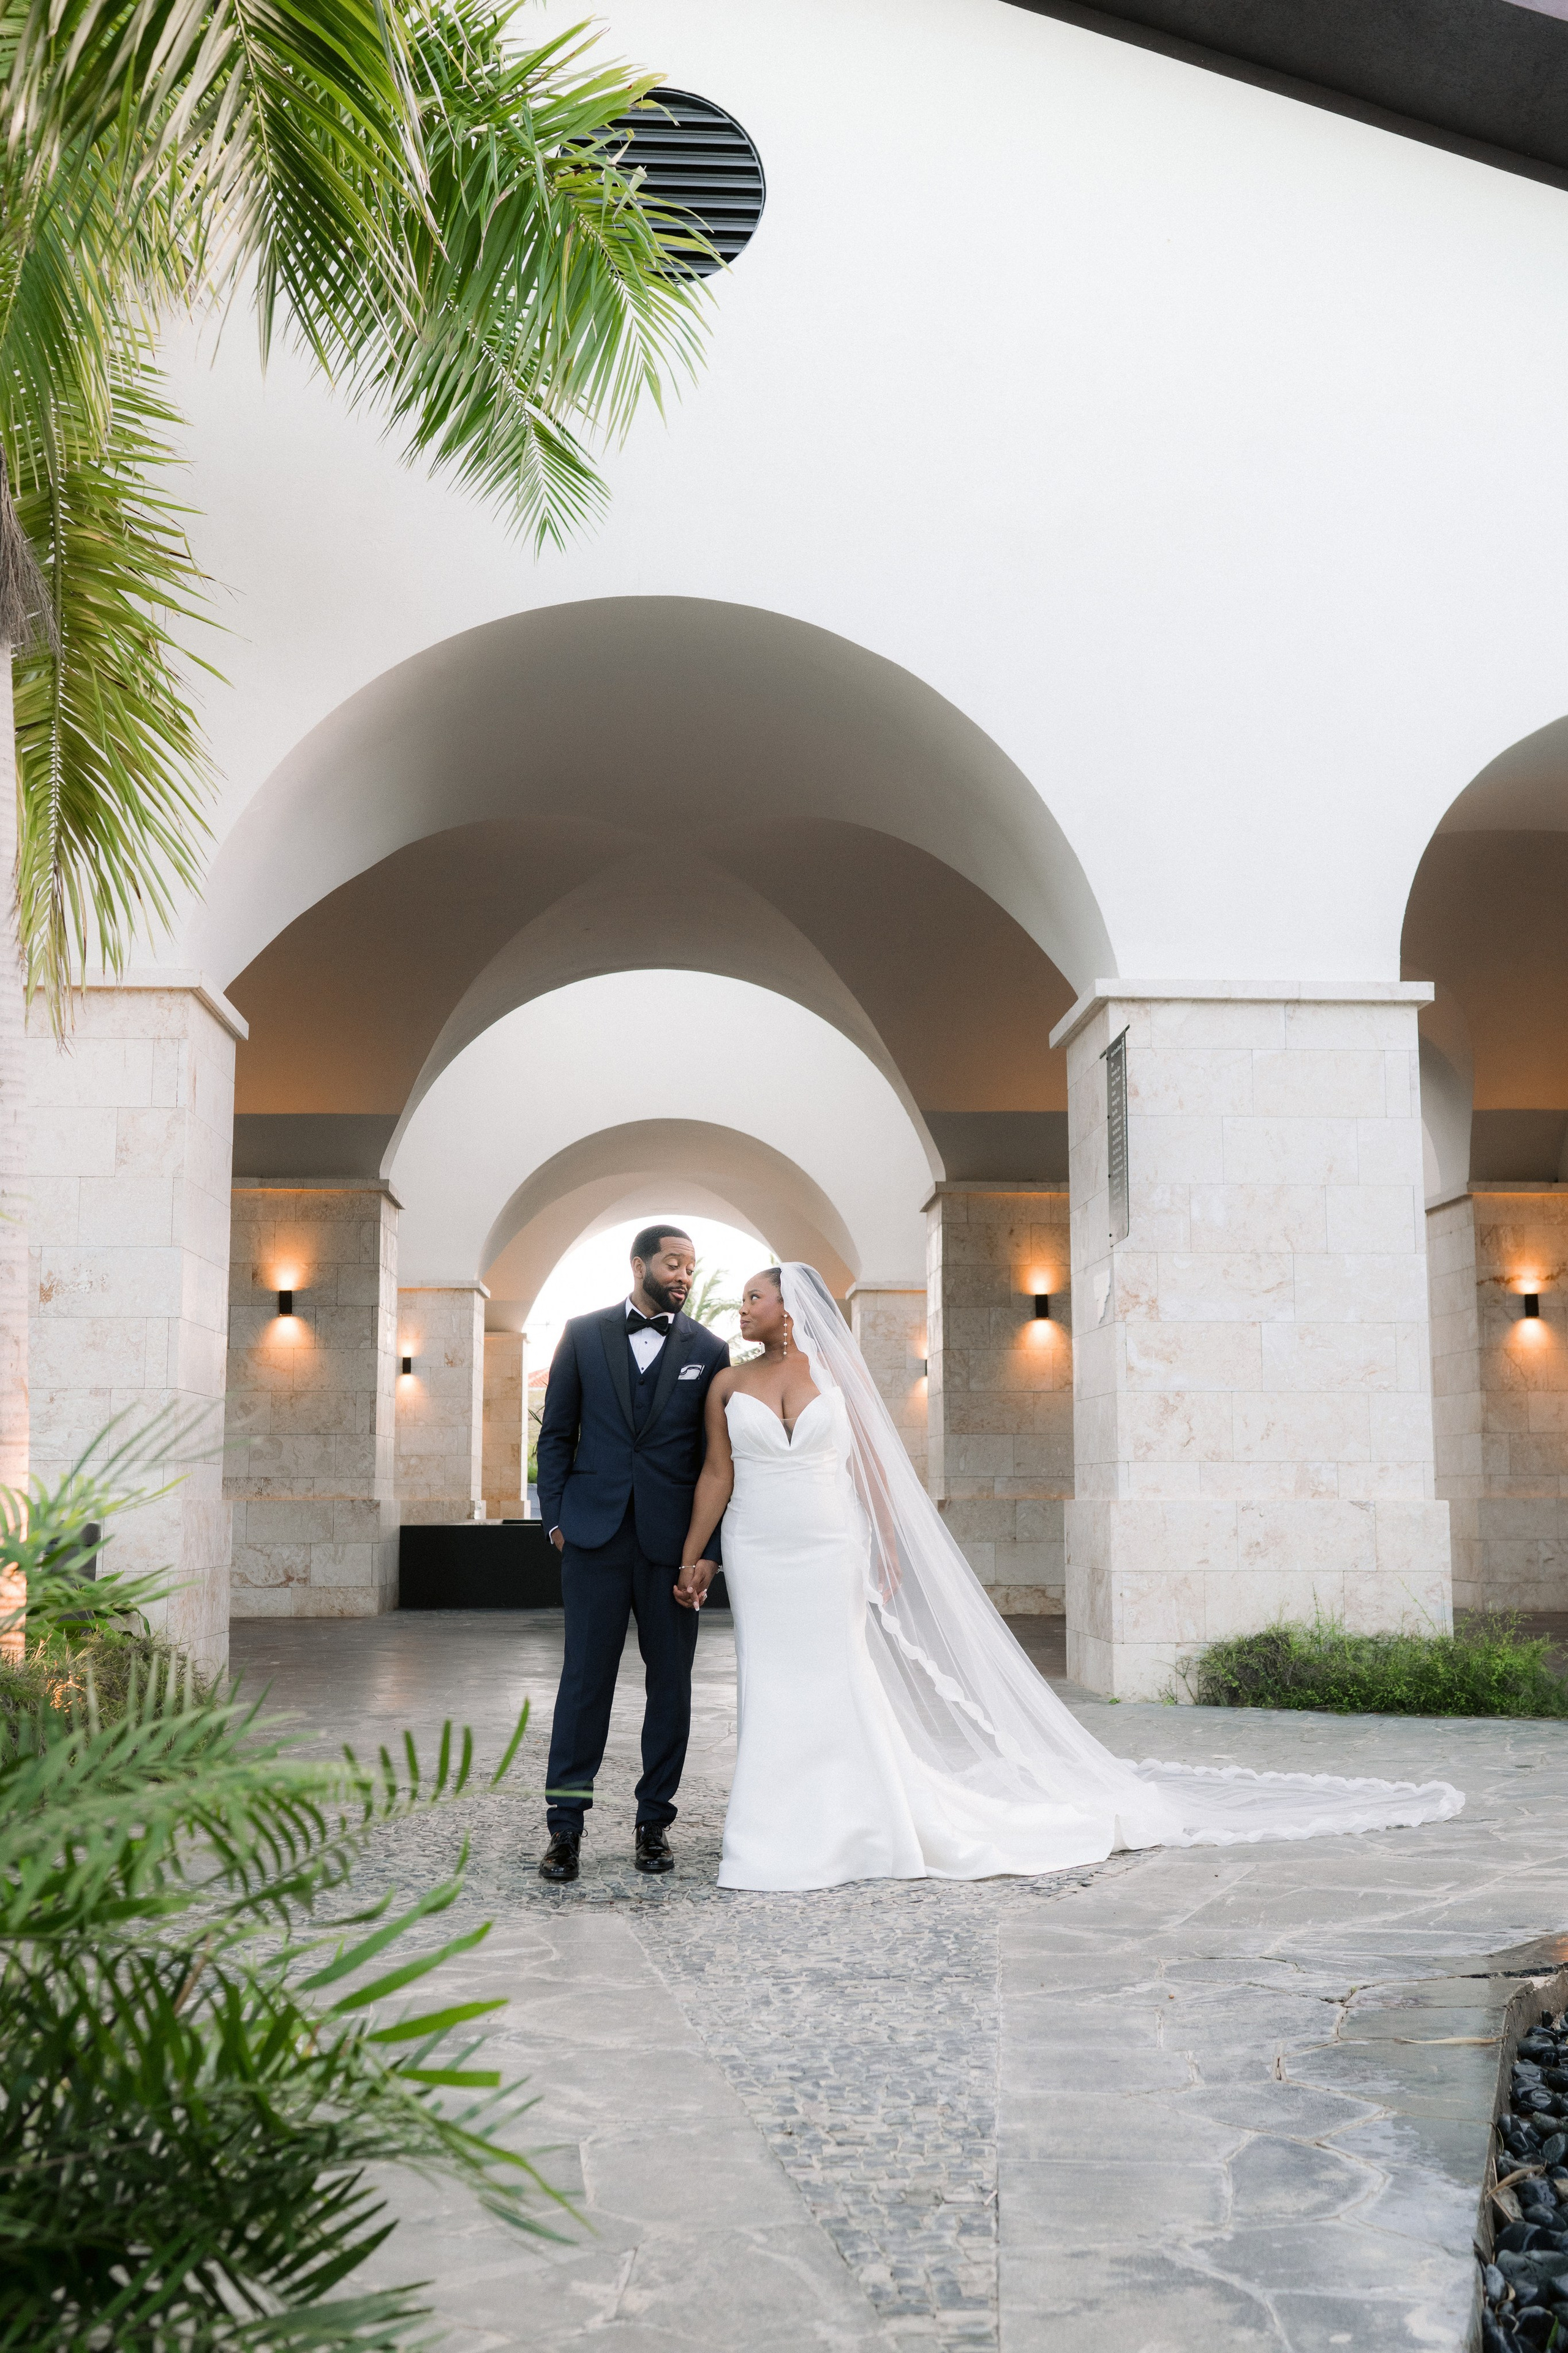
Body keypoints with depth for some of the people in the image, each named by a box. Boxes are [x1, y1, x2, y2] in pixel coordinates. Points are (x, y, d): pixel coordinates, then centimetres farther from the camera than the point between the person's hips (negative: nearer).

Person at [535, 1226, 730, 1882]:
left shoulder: (709, 1349, 5)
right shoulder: (583, 1334, 6)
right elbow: (556, 1432, 9)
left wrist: (711, 1547, -1)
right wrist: (556, 1516, 2)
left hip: (672, 1539, 1)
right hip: (595, 1534, -1)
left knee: (670, 1681, 6)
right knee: (585, 1677, 0)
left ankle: (655, 1821, 17)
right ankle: (565, 1826, 7)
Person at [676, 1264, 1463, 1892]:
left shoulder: (836, 1371, 2)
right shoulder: (729, 1385, 6)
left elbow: (870, 1466, 4)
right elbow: (716, 1475, 7)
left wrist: (887, 1554, 0)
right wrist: (691, 1558, 1)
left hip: (831, 1554, -2)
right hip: (757, 1555, 2)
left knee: (837, 1692, 2)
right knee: (772, 1692, 3)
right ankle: (779, 1839, 12)